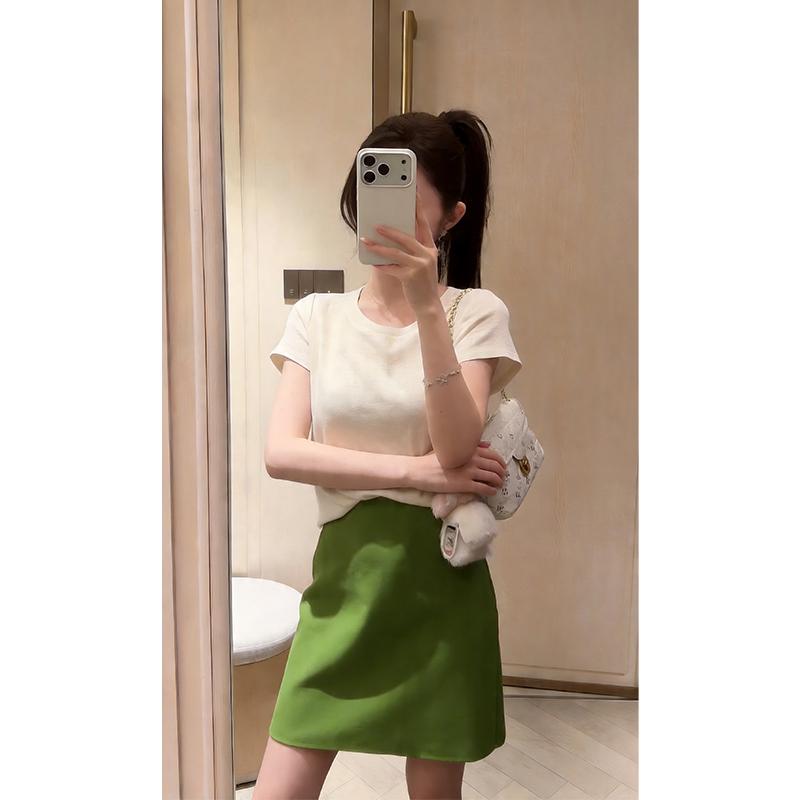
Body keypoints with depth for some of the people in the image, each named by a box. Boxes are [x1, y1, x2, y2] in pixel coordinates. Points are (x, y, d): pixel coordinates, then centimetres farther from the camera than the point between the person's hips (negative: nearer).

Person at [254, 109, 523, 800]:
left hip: (440, 578, -1)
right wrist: (417, 470, -16)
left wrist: (427, 307, -24)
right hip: (344, 570, 2)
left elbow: (456, 449, -16)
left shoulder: (477, 313, -2)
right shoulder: (317, 316, 4)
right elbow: (282, 453, -7)